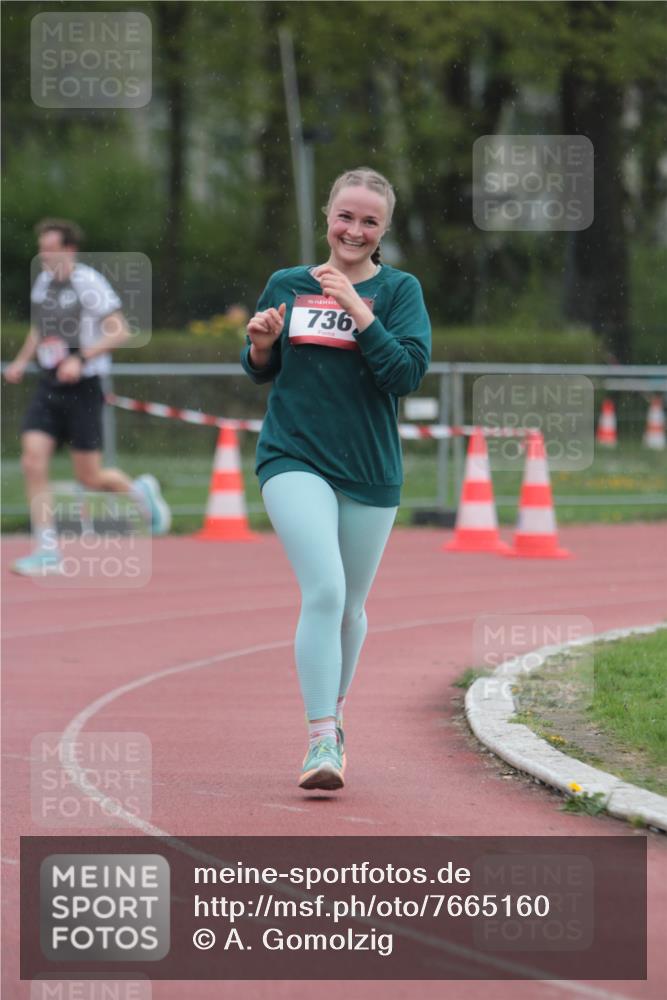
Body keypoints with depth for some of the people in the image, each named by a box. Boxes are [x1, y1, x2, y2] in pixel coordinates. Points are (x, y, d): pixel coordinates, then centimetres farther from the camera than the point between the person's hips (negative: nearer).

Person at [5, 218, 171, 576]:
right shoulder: (43, 282, 8)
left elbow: (120, 331, -16)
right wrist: (22, 361, 13)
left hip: (82, 388, -6)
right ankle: (47, 552, -7)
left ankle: (139, 490, 33)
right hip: (49, 386, 6)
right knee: (32, 462, -11)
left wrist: (80, 359, -25)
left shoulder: (88, 283, -13)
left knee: (89, 478, 0)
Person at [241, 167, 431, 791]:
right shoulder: (288, 286, 6)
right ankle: (321, 741, -19)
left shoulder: (398, 291, 0)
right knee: (324, 591, -20)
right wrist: (260, 344, -6)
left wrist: (356, 309, -20)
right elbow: (261, 371, 17)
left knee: (350, 607, 13)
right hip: (294, 460, -1)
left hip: (370, 471, 1)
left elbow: (408, 372, -14)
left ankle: (333, 715, 39)